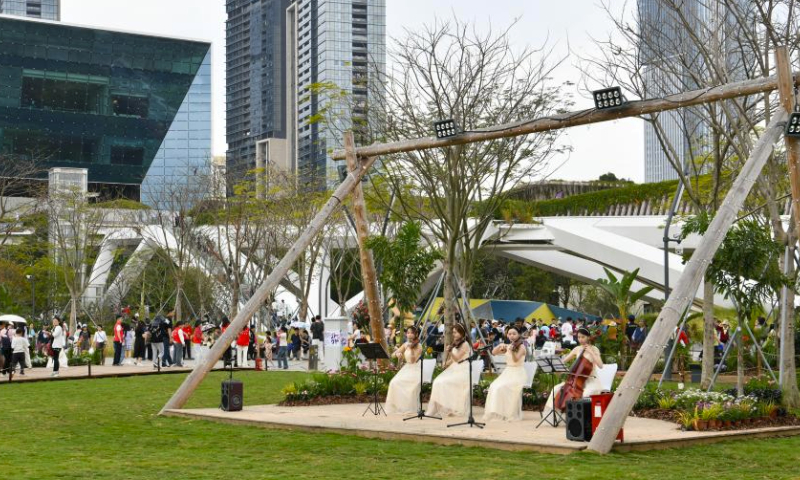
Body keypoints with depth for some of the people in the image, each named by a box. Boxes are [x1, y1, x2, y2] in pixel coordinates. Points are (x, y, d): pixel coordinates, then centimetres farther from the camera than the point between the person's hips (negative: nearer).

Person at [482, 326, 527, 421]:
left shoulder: (521, 347, -6)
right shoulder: (507, 346, 12)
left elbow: (516, 359, -22)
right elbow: (493, 353, 7)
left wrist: (512, 351, -39)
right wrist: (500, 346, -9)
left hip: (518, 374, -6)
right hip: (507, 372, 6)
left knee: (502, 387, -29)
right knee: (494, 386, -22)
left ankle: (510, 414, -21)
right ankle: (496, 411, -19)